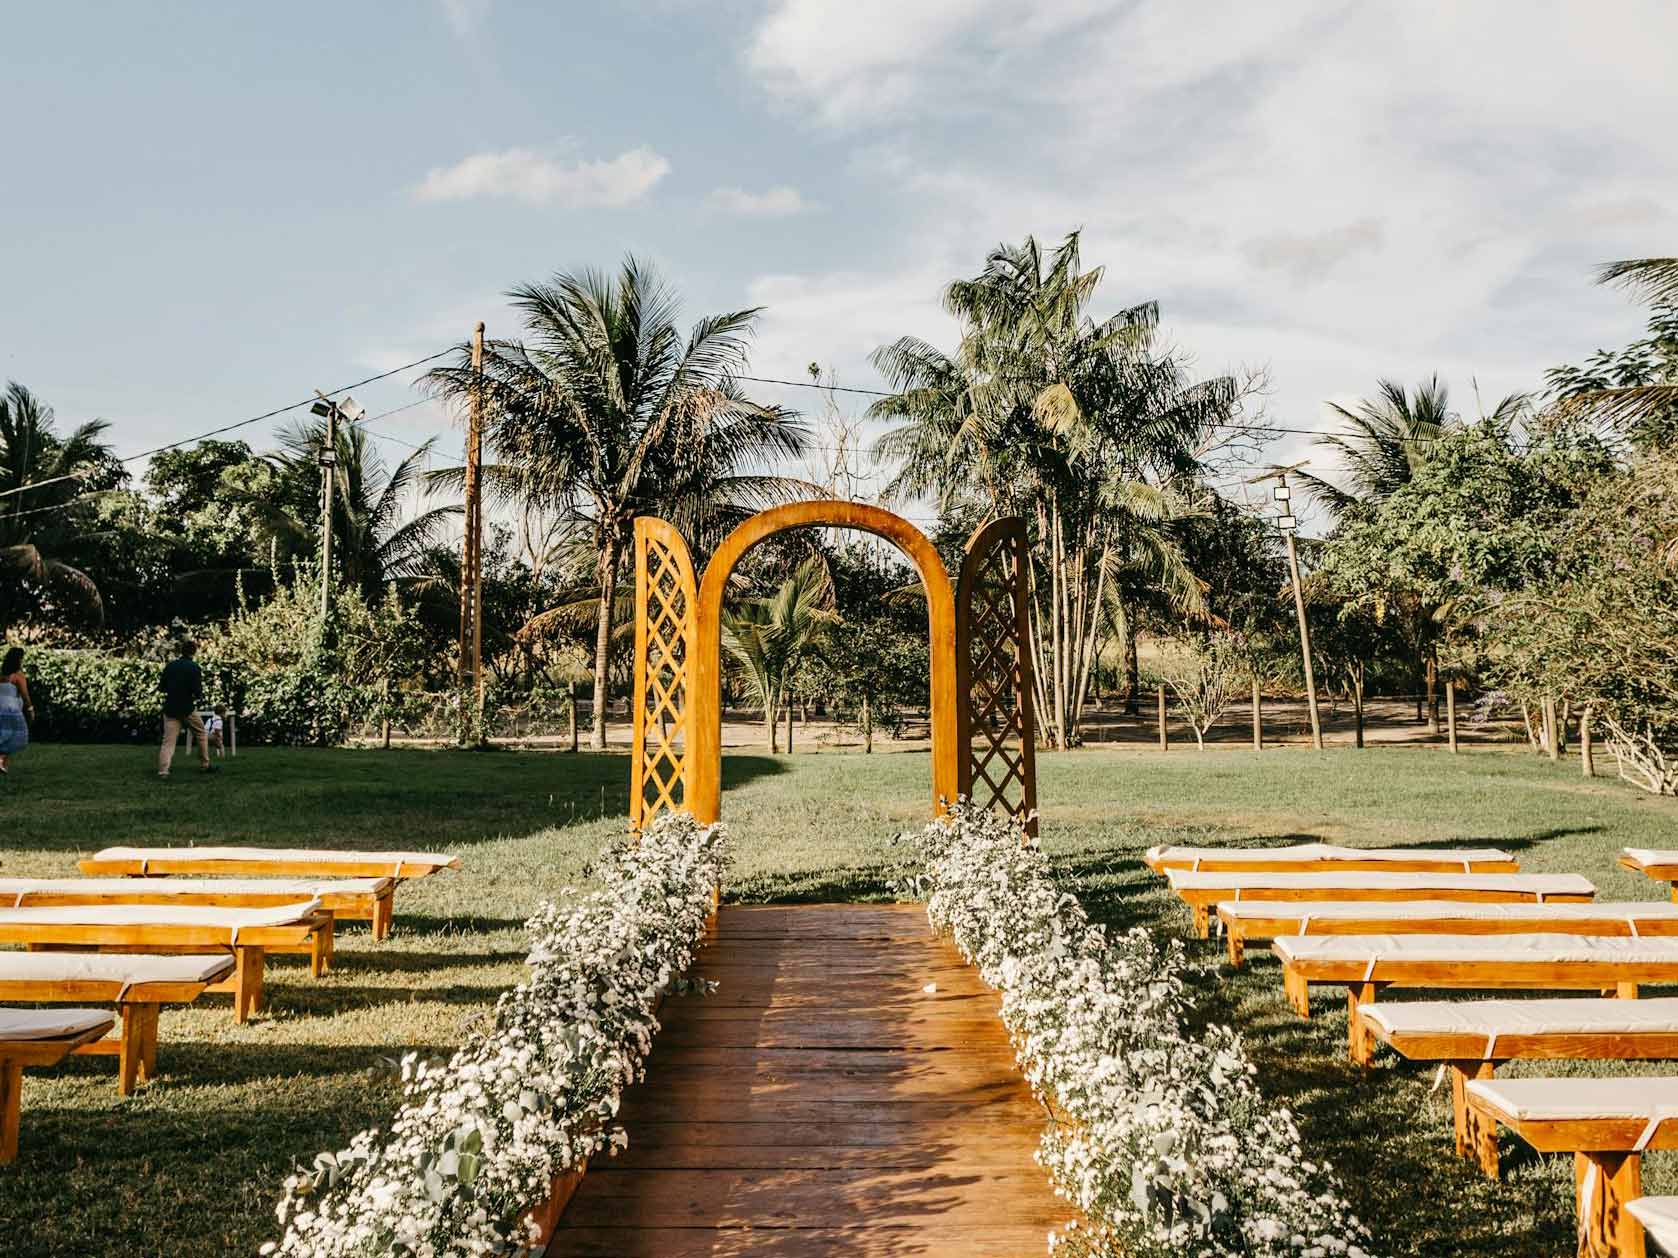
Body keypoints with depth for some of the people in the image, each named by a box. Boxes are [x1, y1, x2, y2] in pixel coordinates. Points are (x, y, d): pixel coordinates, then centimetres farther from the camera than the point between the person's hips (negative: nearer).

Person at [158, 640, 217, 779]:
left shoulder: (170, 665, 3)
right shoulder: (194, 667, -9)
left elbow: (161, 687, 7)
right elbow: (198, 692, -14)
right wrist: (199, 695, 8)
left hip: (170, 708, 3)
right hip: (187, 708, -3)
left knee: (168, 740, 1)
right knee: (201, 734, 18)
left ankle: (163, 771, -14)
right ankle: (205, 765, 22)